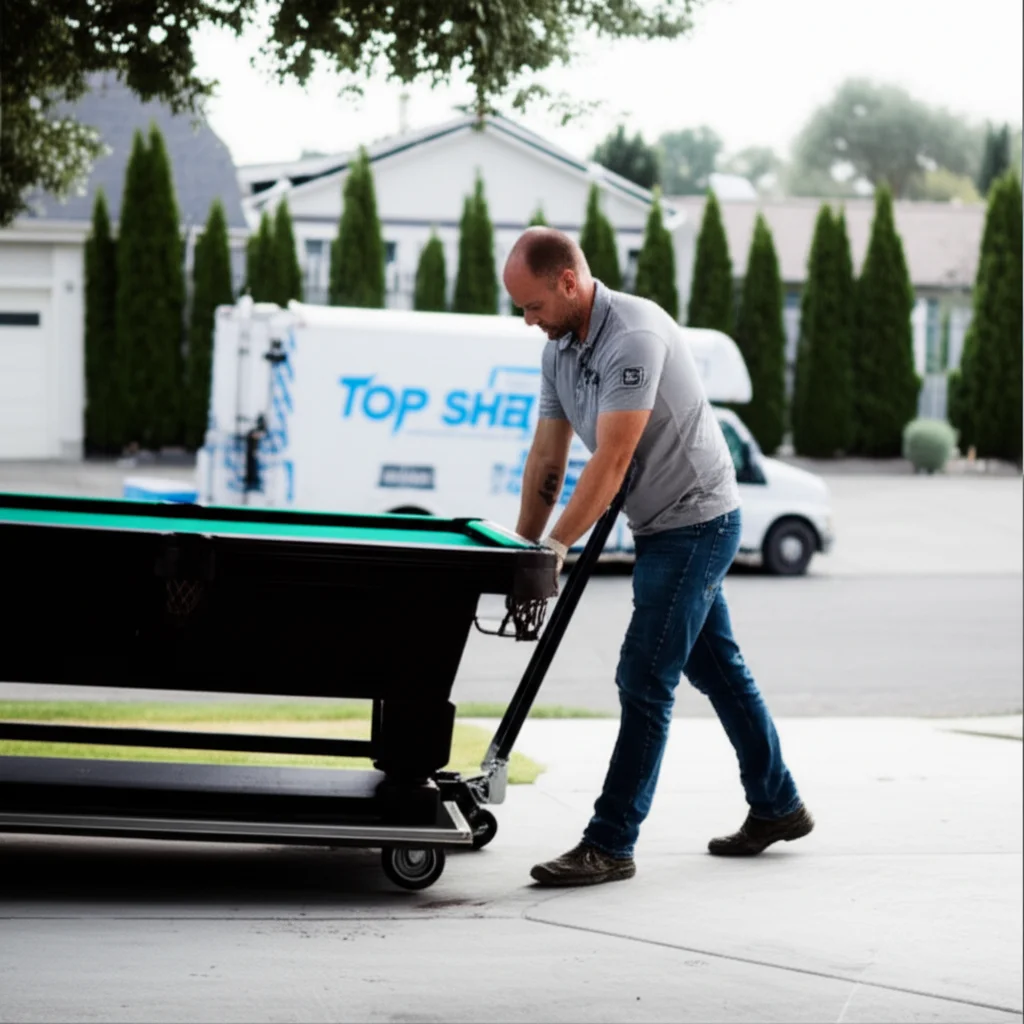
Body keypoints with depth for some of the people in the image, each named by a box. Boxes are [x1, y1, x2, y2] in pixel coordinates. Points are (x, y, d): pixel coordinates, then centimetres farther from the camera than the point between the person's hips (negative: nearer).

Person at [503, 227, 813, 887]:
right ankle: (778, 806, 30)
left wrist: (557, 545, -25)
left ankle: (610, 845, -7)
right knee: (716, 665, 17)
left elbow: (611, 462, -28)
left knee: (645, 681, -10)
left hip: (697, 522, -10)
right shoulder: (560, 348, 3)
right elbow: (546, 461, 8)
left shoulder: (635, 336, -26)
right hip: (664, 527, 10)